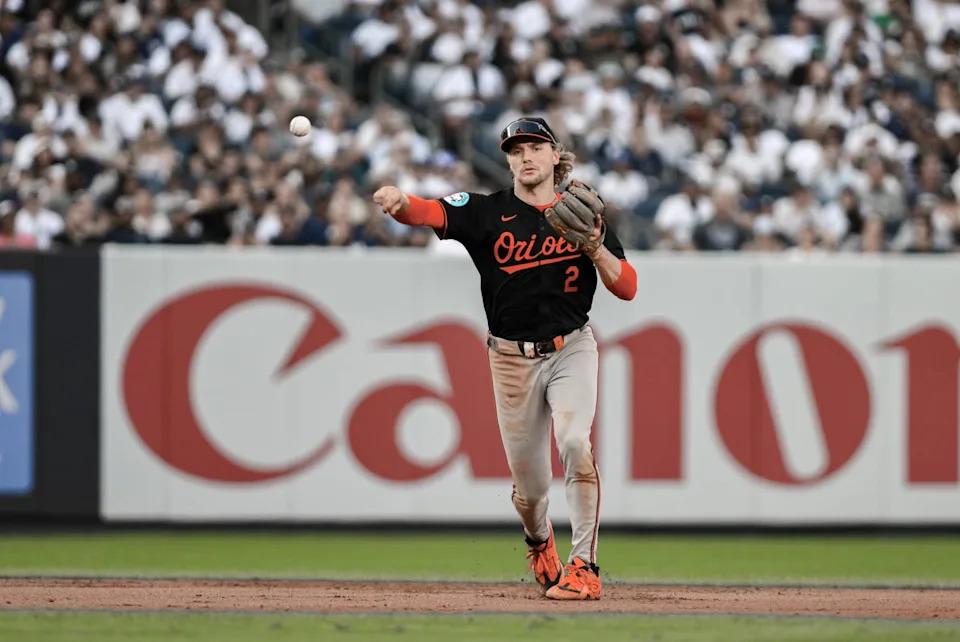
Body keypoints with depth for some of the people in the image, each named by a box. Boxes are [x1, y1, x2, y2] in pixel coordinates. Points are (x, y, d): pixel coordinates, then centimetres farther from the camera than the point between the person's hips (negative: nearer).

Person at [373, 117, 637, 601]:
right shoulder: (488, 212, -2)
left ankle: (584, 566, -19)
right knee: (529, 484, 6)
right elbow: (430, 213, -21)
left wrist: (595, 250, -17)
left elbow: (627, 288, 1)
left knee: (575, 442, -26)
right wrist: (399, 202, -44)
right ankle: (539, 540, 42)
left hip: (571, 349, -1)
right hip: (512, 357, 1)